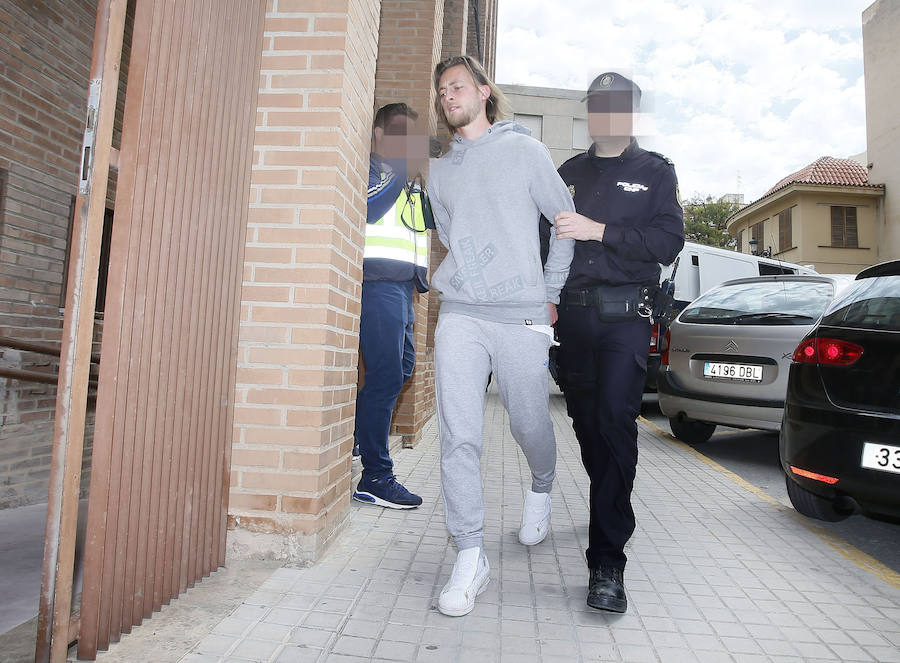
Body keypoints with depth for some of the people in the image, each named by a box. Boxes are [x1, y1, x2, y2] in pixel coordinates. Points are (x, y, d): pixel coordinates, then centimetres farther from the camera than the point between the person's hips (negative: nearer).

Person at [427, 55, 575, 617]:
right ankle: (471, 556, 7)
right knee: (459, 437, -5)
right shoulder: (441, 170, 18)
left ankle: (541, 489, 42)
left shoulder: (525, 149, 7)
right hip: (460, 317, 3)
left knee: (530, 424, 8)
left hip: (522, 318, -2)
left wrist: (550, 293, 5)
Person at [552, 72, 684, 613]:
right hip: (574, 313, 4)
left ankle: (607, 562, -10)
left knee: (615, 422, -15)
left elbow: (669, 240, -3)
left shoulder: (655, 172, 10)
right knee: (586, 421, 9)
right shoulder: (569, 173, 20)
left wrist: (600, 231, -15)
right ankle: (612, 511, 34)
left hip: (625, 313, -3)